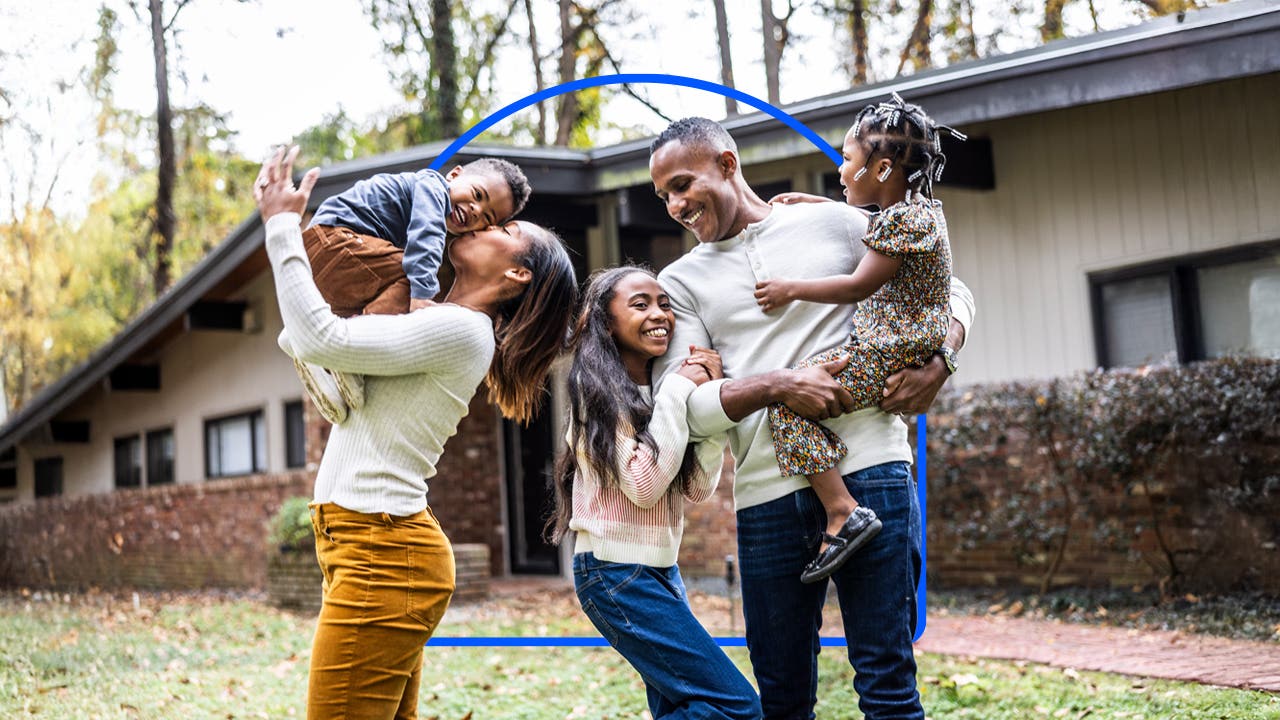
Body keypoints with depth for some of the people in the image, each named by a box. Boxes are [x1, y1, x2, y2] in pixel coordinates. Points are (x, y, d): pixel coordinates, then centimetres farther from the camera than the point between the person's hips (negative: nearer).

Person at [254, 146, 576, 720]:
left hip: (383, 554, -10)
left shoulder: (461, 331, -12)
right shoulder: (438, 324, 17)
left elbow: (321, 339, -17)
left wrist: (282, 225, -7)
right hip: (375, 548, 10)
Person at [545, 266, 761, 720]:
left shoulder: (661, 387, 11)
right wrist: (678, 393, -16)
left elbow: (698, 488, 4)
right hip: (617, 574, -8)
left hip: (661, 569, 8)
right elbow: (642, 485, -19)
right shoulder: (598, 389, -11)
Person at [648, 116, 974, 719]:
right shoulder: (681, 282, 13)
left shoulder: (835, 224, 11)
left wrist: (937, 364, -3)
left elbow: (949, 291, 16)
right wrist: (777, 387, -14)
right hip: (766, 494, 2)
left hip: (867, 467, -2)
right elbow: (675, 405, 0)